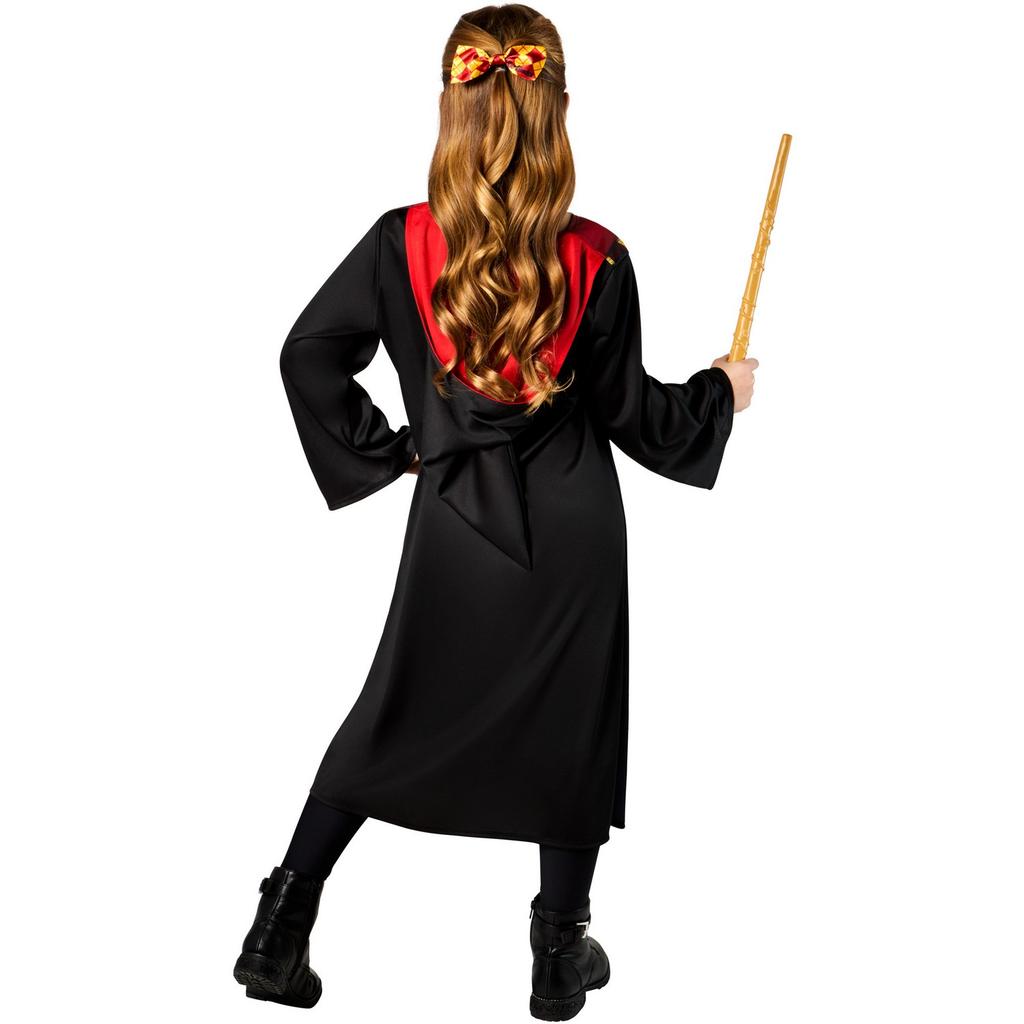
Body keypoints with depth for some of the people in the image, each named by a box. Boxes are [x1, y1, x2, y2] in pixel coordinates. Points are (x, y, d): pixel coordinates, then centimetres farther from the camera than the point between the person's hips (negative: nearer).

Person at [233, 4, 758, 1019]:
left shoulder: (401, 244, -11)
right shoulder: (595, 260, -13)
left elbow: (308, 355, -5)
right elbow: (628, 410, -3)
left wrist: (383, 450, 6)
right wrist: (719, 391, 14)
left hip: (455, 523, 1)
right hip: (573, 532, -1)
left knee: (392, 720, 17)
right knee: (572, 730, 15)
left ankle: (279, 935, 19)